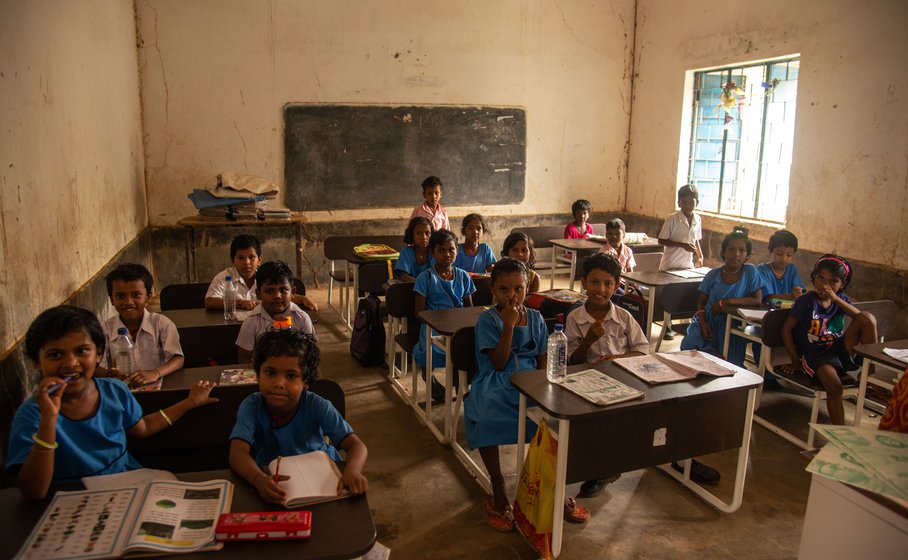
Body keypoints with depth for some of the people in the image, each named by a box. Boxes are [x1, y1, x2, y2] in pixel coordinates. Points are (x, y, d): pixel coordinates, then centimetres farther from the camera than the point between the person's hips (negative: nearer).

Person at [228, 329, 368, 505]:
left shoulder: (316, 406, -18)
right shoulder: (251, 406, -16)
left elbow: (356, 445, -23)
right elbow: (237, 452, -27)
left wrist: (352, 471, -46)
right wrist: (259, 479, -49)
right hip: (274, 482, 1)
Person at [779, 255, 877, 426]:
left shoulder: (840, 298, 9)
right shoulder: (806, 300, -6)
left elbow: (860, 317, -8)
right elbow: (786, 329, -6)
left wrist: (836, 299, -18)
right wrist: (795, 361, -6)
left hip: (839, 349, 5)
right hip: (814, 354, -5)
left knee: (868, 318, -17)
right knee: (834, 384, -35)